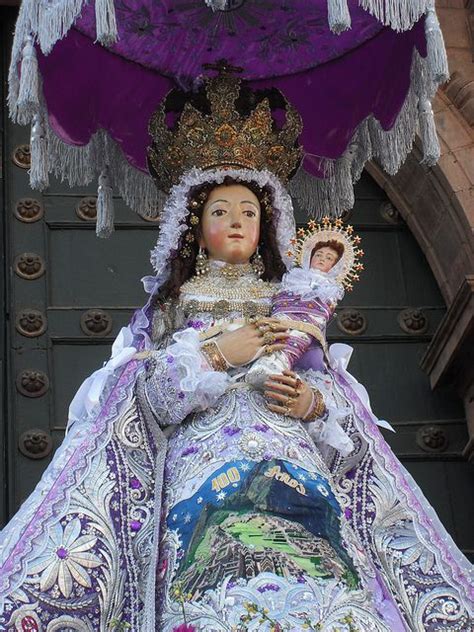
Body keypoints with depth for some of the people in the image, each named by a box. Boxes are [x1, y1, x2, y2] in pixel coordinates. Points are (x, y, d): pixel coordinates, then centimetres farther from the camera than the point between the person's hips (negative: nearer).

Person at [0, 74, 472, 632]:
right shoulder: (175, 299, 19)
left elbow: (336, 389, 17)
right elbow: (149, 392, 5)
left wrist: (312, 398, -5)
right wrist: (217, 354, -5)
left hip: (295, 457, 2)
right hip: (203, 456, -1)